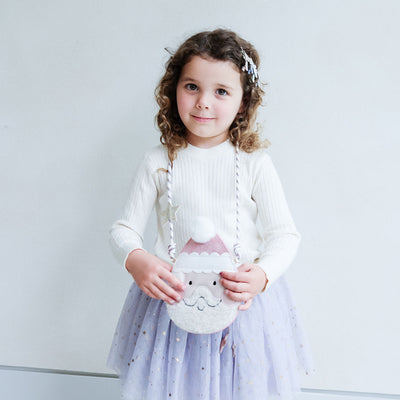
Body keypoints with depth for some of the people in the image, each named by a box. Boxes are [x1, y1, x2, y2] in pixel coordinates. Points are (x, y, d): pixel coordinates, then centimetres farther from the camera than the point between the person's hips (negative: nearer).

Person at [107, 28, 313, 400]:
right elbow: (124, 228, 0)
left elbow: (284, 234, -4)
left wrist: (261, 274, -23)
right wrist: (136, 260, -22)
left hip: (241, 296, 0)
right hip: (171, 296, 1)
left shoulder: (254, 162, -6)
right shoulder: (157, 163, -4)